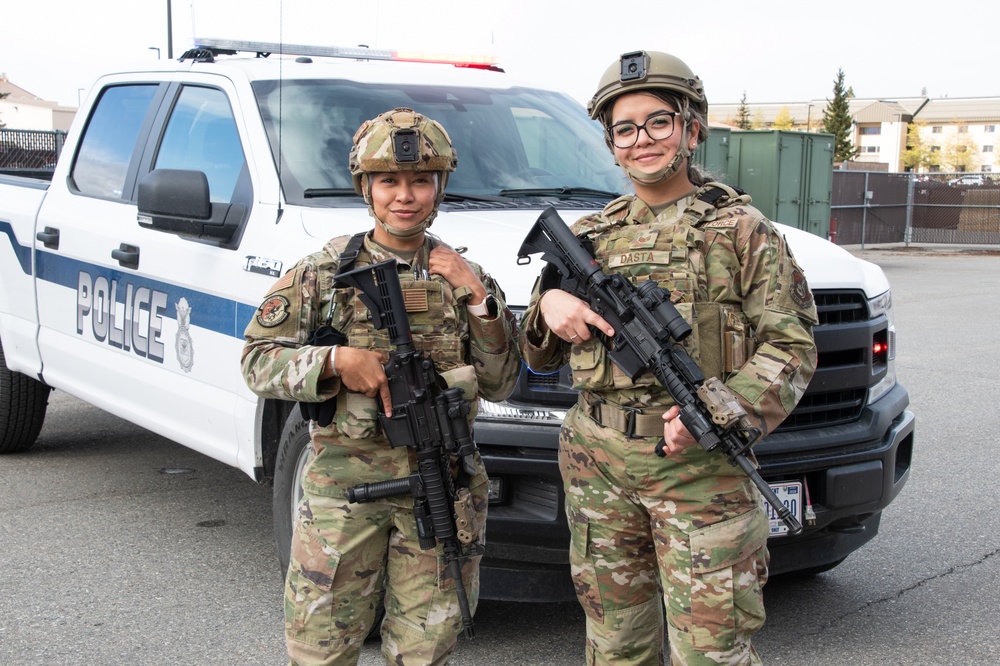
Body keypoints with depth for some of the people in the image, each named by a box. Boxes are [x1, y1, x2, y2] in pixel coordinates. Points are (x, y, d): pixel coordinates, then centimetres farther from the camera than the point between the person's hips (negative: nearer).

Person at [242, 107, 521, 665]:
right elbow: (258, 362, 0)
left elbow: (501, 386, 3)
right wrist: (334, 362, -17)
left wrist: (479, 300, -10)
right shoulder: (322, 273, 2)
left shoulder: (464, 277, 6)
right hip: (342, 484, -1)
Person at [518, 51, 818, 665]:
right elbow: (541, 359, 17)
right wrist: (549, 303, -6)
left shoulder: (742, 229, 1)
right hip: (597, 462, 4)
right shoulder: (590, 236, 12)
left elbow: (792, 345, -5)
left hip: (699, 463, -4)